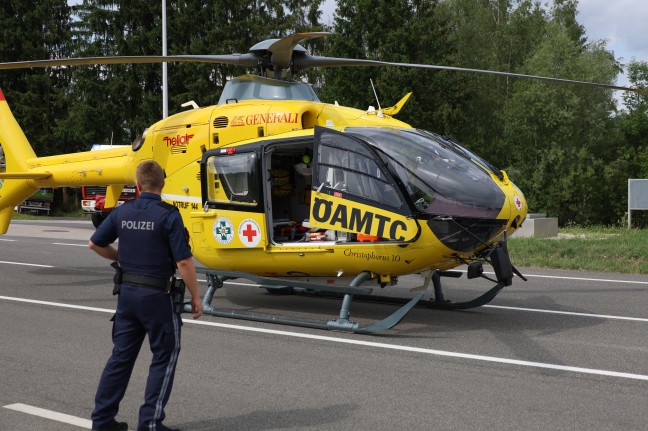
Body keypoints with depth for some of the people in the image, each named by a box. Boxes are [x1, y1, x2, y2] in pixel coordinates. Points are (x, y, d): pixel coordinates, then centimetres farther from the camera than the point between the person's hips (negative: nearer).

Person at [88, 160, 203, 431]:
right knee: (165, 357, 7)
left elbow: (95, 244, 15)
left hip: (127, 291, 6)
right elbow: (183, 261, -16)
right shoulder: (168, 216, -14)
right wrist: (195, 297, -7)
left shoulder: (122, 212, 3)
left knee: (122, 355, 14)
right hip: (155, 295, -5)